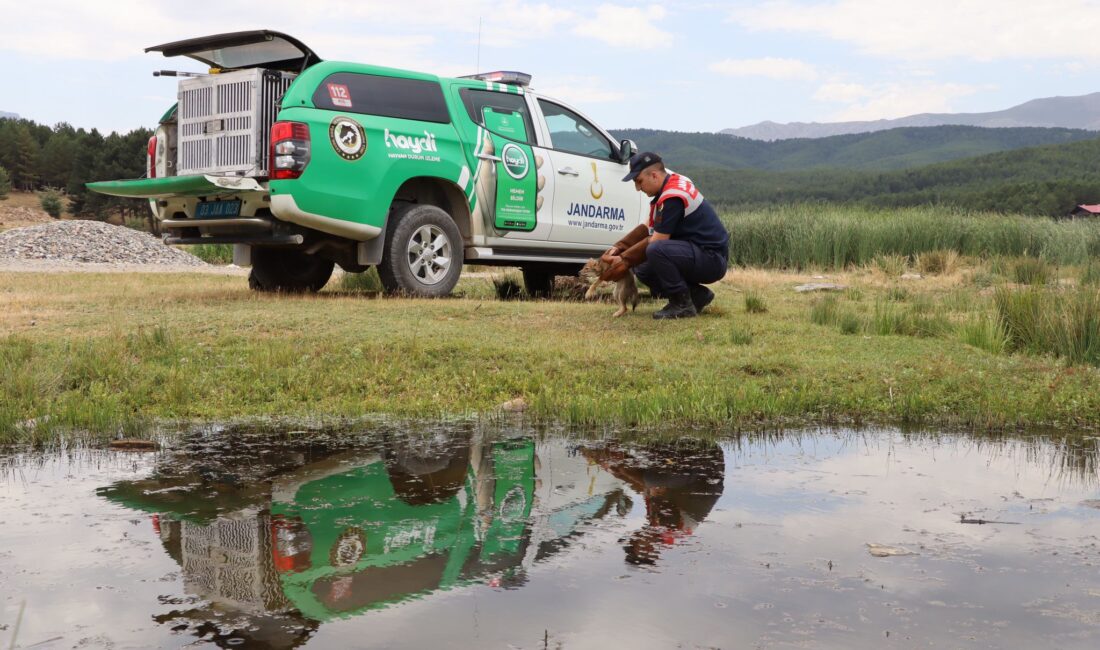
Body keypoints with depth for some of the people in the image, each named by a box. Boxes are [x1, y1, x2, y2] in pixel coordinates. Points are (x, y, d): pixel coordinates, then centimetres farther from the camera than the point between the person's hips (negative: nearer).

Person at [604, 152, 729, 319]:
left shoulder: (672, 198, -21)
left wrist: (625, 260, -9)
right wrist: (619, 248, 4)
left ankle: (683, 305, -14)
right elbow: (648, 231, 13)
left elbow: (656, 242, -19)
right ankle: (697, 294, 12)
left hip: (712, 258, -10)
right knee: (642, 268, 6)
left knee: (656, 251, -31)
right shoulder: (671, 181, 9)